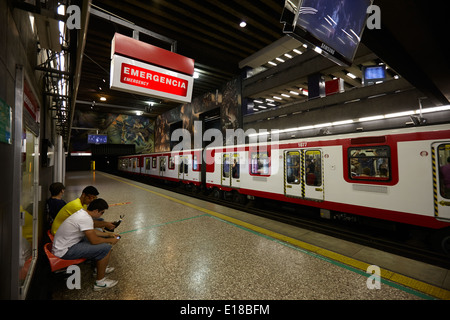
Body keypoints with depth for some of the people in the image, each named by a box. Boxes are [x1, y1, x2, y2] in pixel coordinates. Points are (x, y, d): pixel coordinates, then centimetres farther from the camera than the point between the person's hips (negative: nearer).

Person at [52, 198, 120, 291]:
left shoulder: (82, 213, 4)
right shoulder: (86, 219, -28)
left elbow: (92, 231, 17)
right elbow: (94, 240, -24)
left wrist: (108, 234, 15)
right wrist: (110, 241, -8)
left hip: (64, 244, 10)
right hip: (64, 252, -10)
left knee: (100, 238, 16)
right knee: (106, 248, -19)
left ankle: (100, 268, 29)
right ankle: (100, 282, -1)